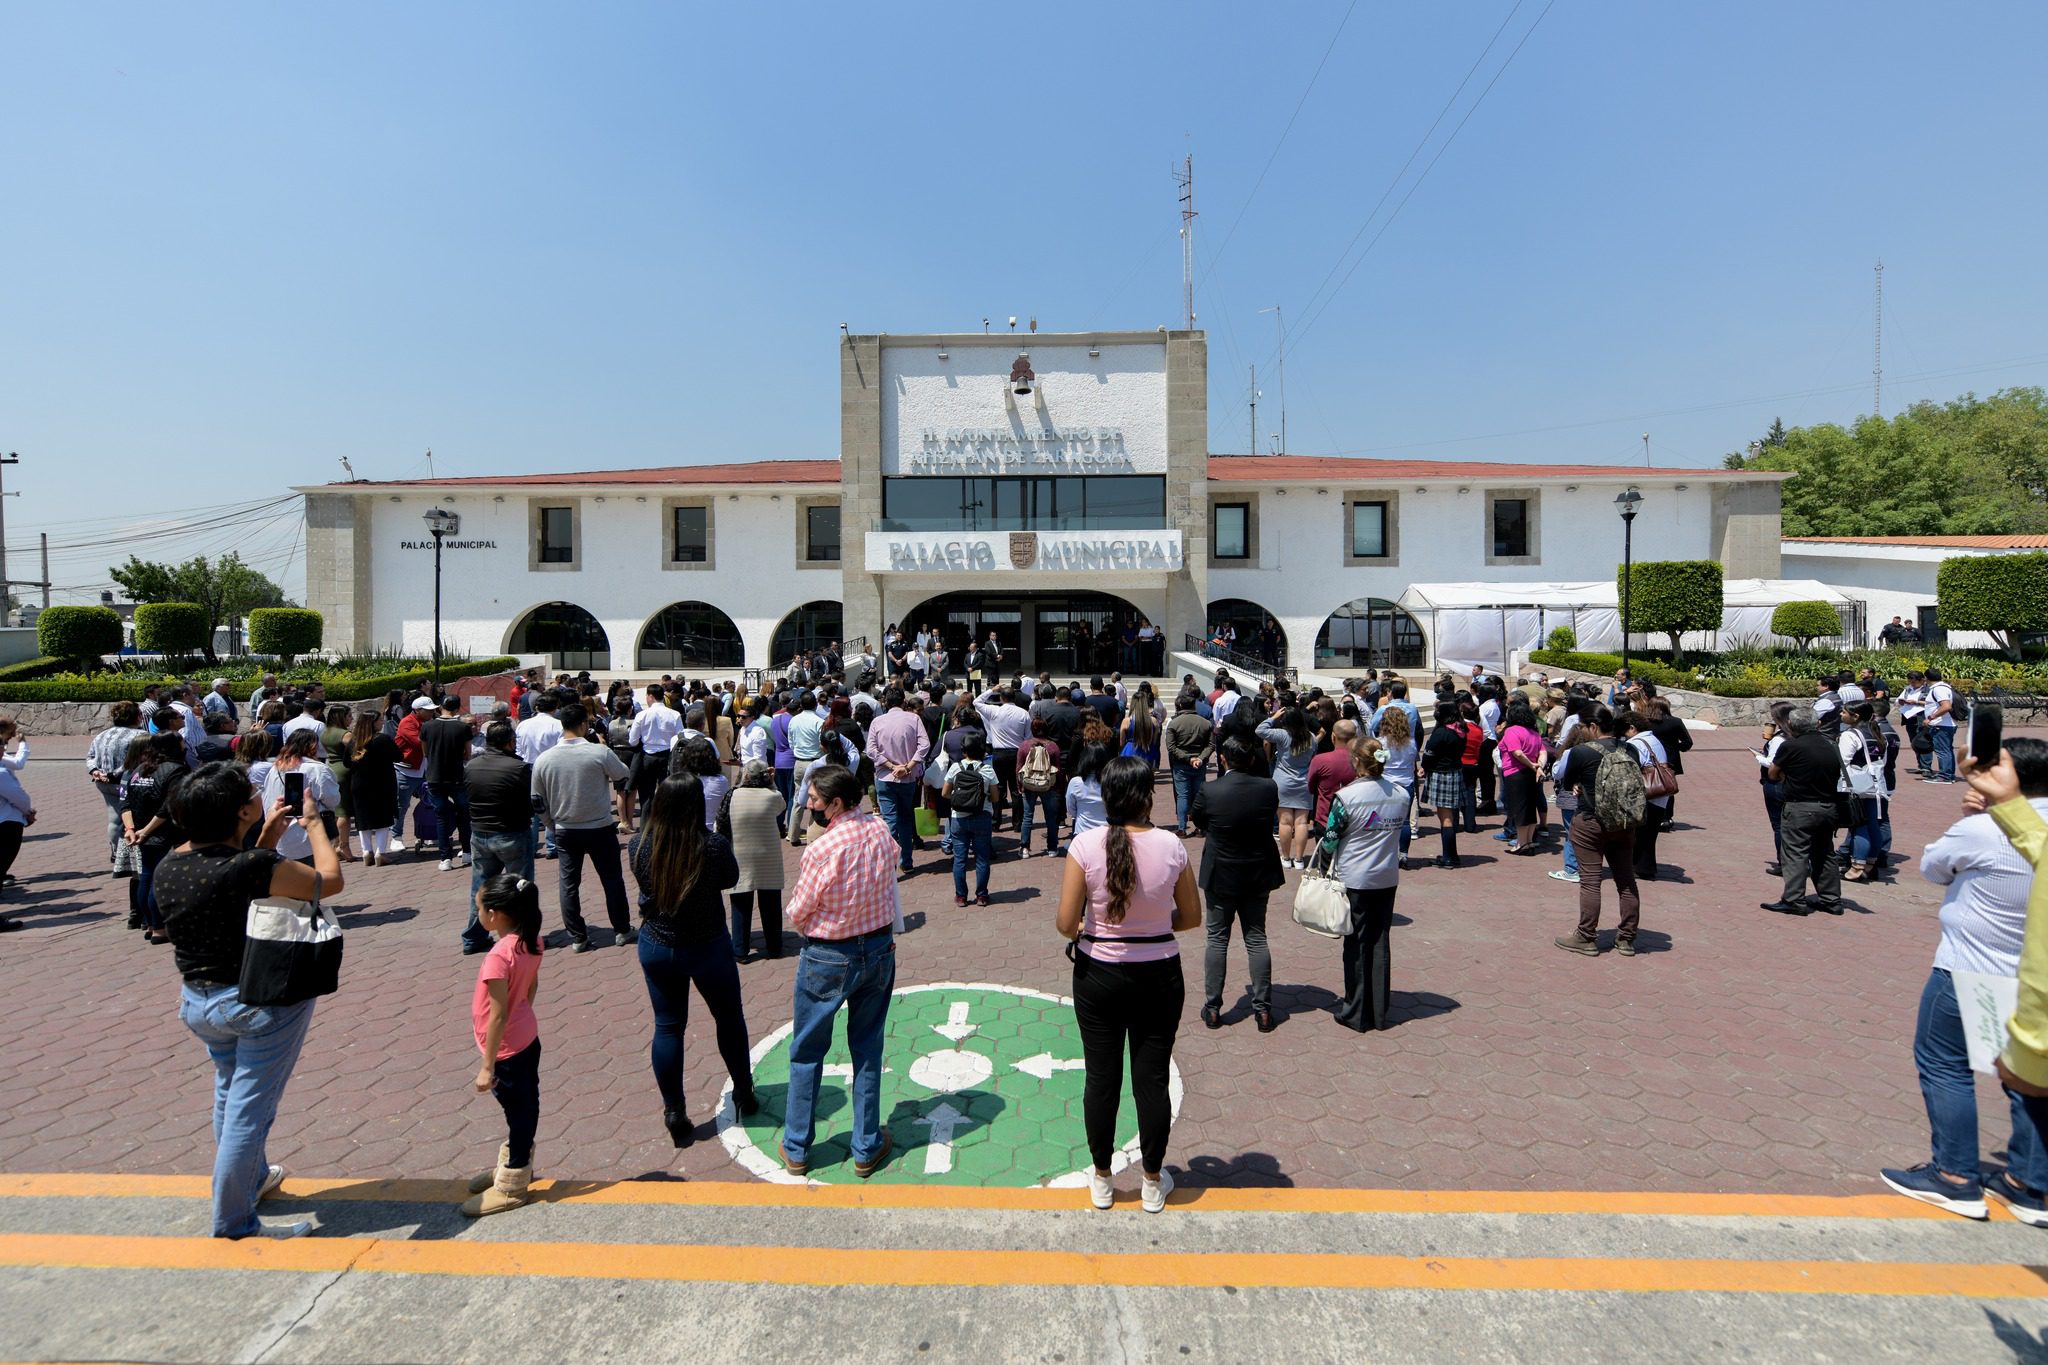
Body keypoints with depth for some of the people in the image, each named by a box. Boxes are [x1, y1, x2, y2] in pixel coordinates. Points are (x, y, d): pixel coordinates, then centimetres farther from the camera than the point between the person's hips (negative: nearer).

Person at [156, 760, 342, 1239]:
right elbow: (329, 880, -14)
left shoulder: (170, 866, -5)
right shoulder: (251, 868, -27)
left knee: (230, 1093, 26)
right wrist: (313, 823, -2)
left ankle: (252, 1179, 45)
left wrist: (267, 840, 10)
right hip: (261, 1002, -8)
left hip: (198, 999, 8)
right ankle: (234, 1224, 16)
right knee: (249, 1107, 5)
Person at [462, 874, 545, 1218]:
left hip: (507, 1050, -8)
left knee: (518, 1113, 8)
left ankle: (510, 1187, 26)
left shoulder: (499, 956, -28)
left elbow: (498, 1016, -24)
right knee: (523, 1108, 22)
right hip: (528, 1038, 8)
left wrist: (488, 1066, -17)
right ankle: (512, 1166, 42)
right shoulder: (531, 942, -5)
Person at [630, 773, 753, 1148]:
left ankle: (674, 1113, 22)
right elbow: (731, 879, -4)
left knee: (667, 1027, 15)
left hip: (656, 946, 2)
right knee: (729, 1019, 18)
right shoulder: (714, 845, -23)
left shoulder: (641, 845, -14)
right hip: (707, 947, -2)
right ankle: (744, 1093, 34)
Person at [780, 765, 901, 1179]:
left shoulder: (822, 849, -26)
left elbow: (797, 912, -13)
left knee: (807, 1053, 15)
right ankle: (867, 1148, 28)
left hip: (828, 959, -5)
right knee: (868, 1051, 17)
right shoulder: (882, 831, -8)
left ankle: (796, 1149, 28)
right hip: (879, 949, 5)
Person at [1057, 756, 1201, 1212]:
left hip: (1098, 974, 0)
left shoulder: (1086, 845, -16)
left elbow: (1065, 924, -14)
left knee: (1101, 1077, 14)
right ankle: (1153, 1182, 31)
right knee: (1152, 1079, 14)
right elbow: (1191, 916, -1)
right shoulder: (1171, 847, -12)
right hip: (1159, 974, 1)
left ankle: (1101, 1179, 31)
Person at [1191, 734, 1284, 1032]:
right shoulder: (1269, 788, -14)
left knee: (1217, 939, 11)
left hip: (1220, 876, -2)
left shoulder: (1208, 791, -20)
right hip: (1258, 876, 2)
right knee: (1256, 938, 13)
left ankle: (1212, 1008, 16)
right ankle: (1263, 1009, 16)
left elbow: (1197, 821, -2)